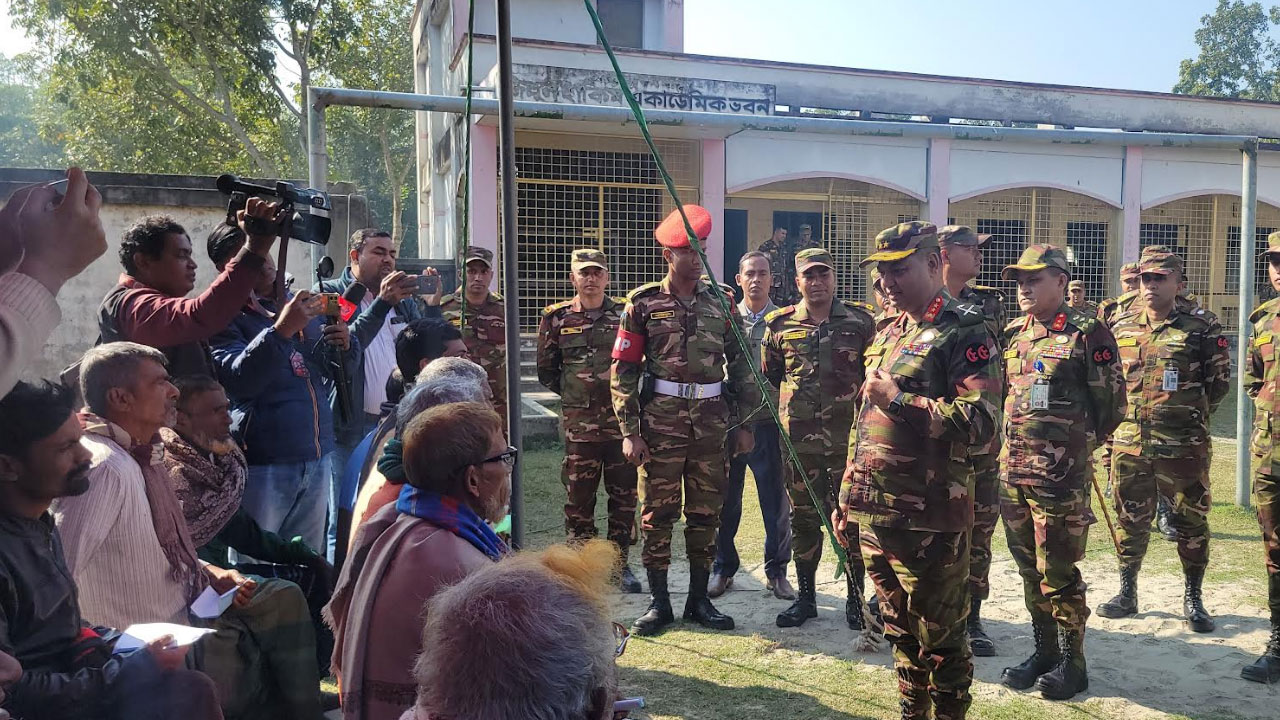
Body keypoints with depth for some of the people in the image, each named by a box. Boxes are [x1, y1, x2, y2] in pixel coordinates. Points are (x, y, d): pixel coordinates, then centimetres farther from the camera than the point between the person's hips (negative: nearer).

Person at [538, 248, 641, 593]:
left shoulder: (624, 314, 5)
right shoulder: (557, 318, 4)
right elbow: (546, 370, 10)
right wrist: (573, 394, 4)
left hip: (622, 419, 1)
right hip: (579, 423, -1)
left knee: (624, 494, 8)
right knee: (579, 496, 5)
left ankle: (620, 563, 21)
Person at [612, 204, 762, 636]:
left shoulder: (721, 302, 7)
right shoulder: (643, 304, 0)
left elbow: (742, 368, 11)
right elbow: (623, 372, -2)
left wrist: (744, 423, 8)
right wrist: (629, 431, -7)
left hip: (712, 424, 3)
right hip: (660, 424, -2)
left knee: (706, 514, 10)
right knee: (657, 514, 4)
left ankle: (699, 599, 23)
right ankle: (658, 601, 18)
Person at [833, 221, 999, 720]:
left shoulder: (964, 331, -10)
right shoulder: (888, 334, 15)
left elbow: (980, 422, -20)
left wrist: (899, 400, -18)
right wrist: (848, 495, 19)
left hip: (929, 519, -7)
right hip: (874, 513, 8)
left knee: (939, 636, 7)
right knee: (900, 630, 20)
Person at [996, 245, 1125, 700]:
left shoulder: (1087, 333, -9)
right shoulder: (1013, 334, 10)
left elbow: (1111, 403, -5)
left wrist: (1077, 445, 4)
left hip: (1060, 476, -7)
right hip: (1012, 471, 7)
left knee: (1057, 573, 2)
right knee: (1029, 569, 15)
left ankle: (1072, 663, 18)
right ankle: (1044, 652, 29)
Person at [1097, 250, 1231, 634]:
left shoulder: (1201, 328, -3)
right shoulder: (1120, 327, 7)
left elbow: (1219, 381, 5)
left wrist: (1193, 414, 3)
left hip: (1183, 446, -3)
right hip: (1129, 444, 3)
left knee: (1190, 520, 7)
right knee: (1130, 520, 12)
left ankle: (1193, 598, 22)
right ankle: (1127, 593, 25)